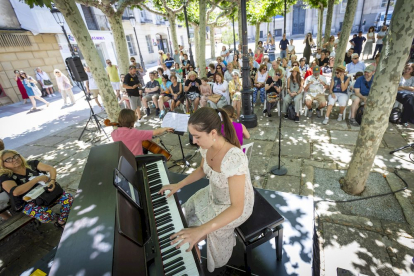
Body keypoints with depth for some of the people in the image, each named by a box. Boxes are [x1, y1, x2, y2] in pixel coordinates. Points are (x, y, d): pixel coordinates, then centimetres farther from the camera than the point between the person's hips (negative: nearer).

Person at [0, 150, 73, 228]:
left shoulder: (31, 164, 0)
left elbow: (51, 169, -4)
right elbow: (15, 192, -28)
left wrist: (52, 180, -24)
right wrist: (38, 179, -25)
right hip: (28, 203, -4)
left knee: (68, 198, -18)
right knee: (46, 215, -33)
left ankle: (61, 223, 6)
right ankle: (56, 218, 6)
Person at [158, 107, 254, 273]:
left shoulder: (235, 159, -39)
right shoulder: (207, 146, -15)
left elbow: (237, 209, -36)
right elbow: (202, 170, 5)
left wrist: (200, 231, -43)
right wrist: (179, 185, -4)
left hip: (234, 207, -6)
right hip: (213, 196, 7)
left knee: (186, 239, -2)